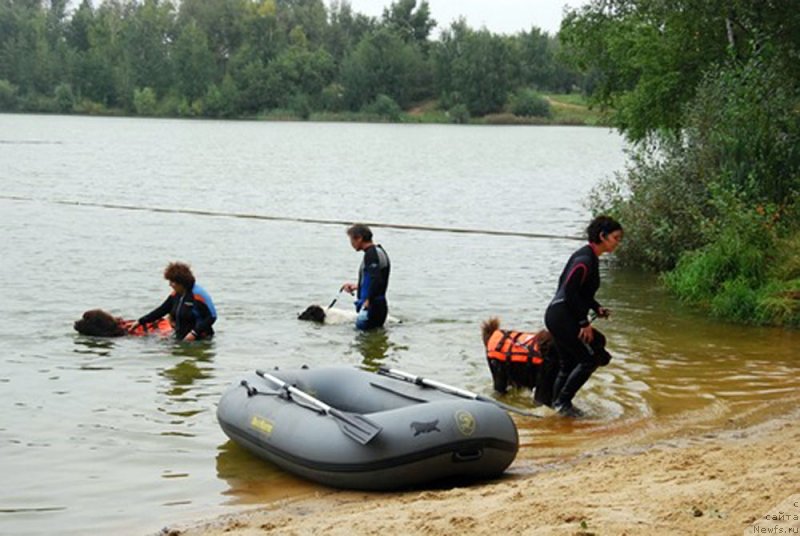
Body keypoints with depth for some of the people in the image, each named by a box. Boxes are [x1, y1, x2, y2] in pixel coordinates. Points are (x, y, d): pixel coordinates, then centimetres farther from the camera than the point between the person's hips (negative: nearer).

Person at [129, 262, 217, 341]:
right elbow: (161, 310, 19)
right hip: (181, 339, 7)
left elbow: (212, 316, -15)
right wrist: (140, 322, 19)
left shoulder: (197, 294, -14)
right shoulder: (176, 295, 11)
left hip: (199, 340, -7)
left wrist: (194, 333, -21)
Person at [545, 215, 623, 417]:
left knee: (567, 364, 15)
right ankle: (562, 402, -2)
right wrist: (584, 322, -19)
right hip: (562, 317, -10)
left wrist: (596, 308, 10)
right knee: (588, 360, -7)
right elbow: (570, 291, -22)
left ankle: (557, 404, 21)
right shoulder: (585, 260, -17)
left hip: (557, 316, 10)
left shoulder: (590, 258, 14)